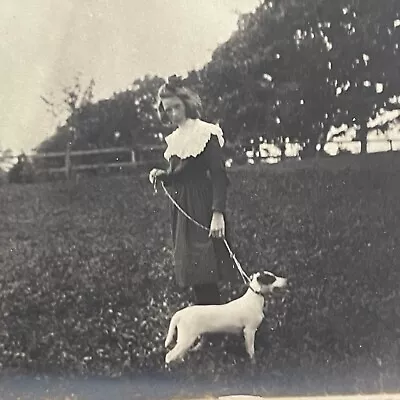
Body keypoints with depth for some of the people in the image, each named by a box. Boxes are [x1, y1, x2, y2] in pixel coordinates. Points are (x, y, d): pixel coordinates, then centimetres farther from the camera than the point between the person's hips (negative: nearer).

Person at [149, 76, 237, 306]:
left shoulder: (207, 133, -9)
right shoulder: (173, 139, 14)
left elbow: (219, 175, -15)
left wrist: (218, 213, -24)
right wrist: (161, 175, -1)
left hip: (203, 208, -7)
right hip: (181, 209, 8)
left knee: (205, 273, -8)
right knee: (192, 270, 8)